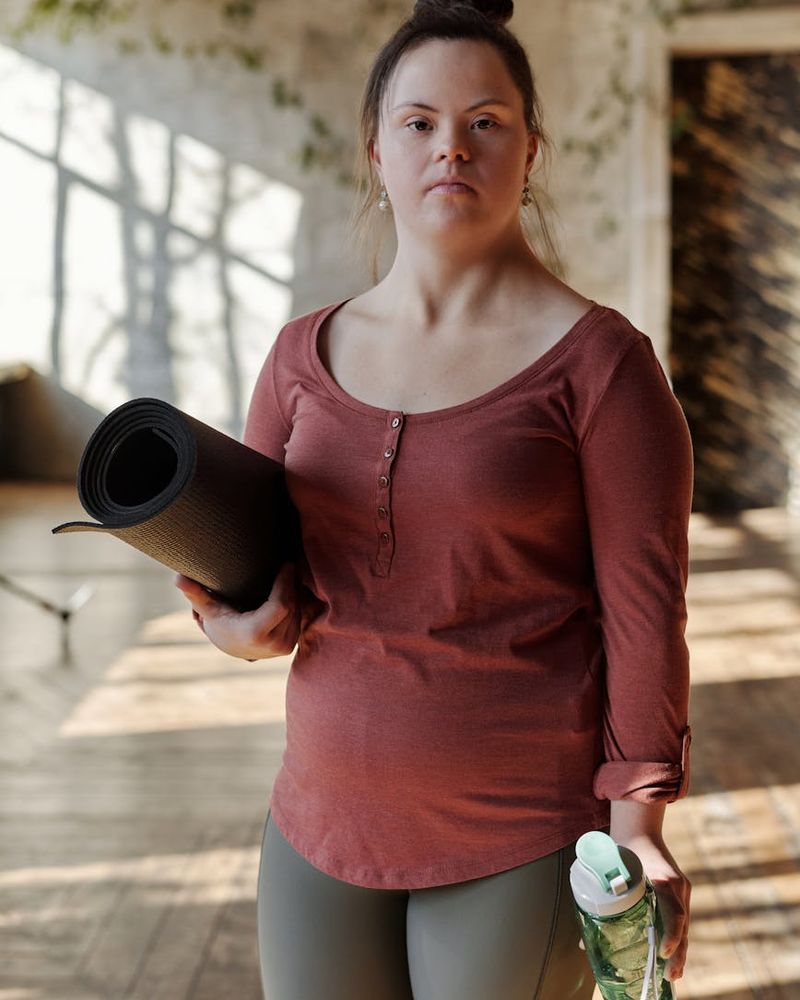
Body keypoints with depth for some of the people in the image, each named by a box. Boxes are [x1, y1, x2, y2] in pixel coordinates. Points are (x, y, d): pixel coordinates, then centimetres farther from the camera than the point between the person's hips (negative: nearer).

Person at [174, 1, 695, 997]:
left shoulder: (598, 361, -9)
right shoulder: (308, 354, 4)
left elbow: (644, 606, -9)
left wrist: (635, 824, -12)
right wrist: (245, 622, -11)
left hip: (524, 836, -4)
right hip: (327, 821, 5)